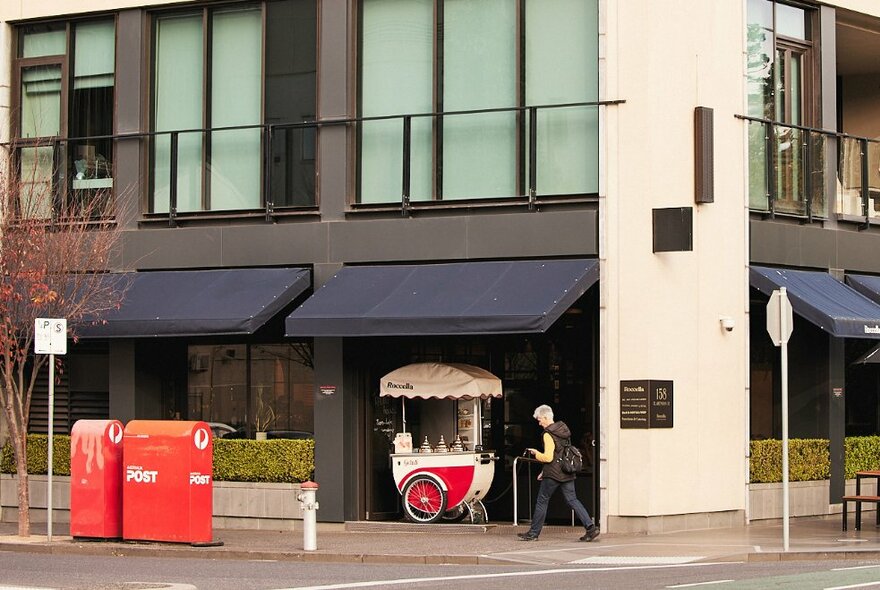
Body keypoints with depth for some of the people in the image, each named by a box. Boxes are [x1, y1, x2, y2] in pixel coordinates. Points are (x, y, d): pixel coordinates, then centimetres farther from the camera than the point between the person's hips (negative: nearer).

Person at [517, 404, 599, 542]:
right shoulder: (563, 430, 13)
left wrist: (536, 453, -2)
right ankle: (591, 527, -8)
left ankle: (533, 533, 11)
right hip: (567, 473, 8)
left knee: (542, 502, 5)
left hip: (553, 474, -8)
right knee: (572, 500, 5)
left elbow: (548, 457, -22)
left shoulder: (548, 435, -15)